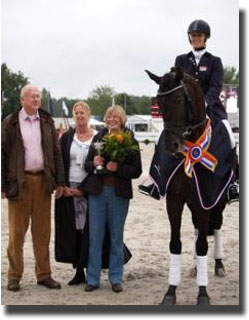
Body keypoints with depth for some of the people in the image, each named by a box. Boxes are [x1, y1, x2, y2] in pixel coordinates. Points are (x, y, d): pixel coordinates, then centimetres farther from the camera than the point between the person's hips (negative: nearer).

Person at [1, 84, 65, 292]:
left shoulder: (47, 122, 11)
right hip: (19, 182, -3)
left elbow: (56, 152, 11)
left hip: (43, 180, 3)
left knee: (43, 231, 7)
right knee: (17, 231, 2)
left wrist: (59, 181, 5)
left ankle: (44, 274, 14)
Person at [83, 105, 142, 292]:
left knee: (116, 237, 7)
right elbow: (87, 165, 10)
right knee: (95, 236, 4)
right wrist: (94, 163, -12)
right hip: (97, 192, 2)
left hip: (119, 194, -2)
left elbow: (137, 171, -4)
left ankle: (116, 279, 17)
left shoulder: (131, 142, 0)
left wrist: (118, 168, -19)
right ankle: (93, 279, 12)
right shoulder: (98, 138, 7)